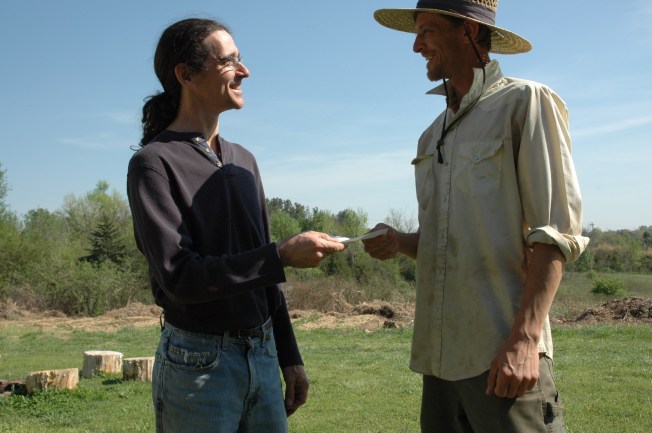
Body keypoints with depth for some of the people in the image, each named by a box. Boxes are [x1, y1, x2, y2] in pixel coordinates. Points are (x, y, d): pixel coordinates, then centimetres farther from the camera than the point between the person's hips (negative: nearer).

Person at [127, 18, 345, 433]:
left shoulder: (244, 160, 11)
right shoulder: (153, 163, -10)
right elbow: (179, 276, -18)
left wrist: (290, 357, 15)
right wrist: (284, 255, -21)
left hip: (263, 355, 6)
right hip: (198, 363, -6)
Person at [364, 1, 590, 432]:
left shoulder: (524, 102, -2)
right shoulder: (433, 135, 18)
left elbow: (555, 231, -10)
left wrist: (525, 338, -19)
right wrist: (400, 243, 3)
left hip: (503, 354, -6)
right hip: (439, 352, 7)